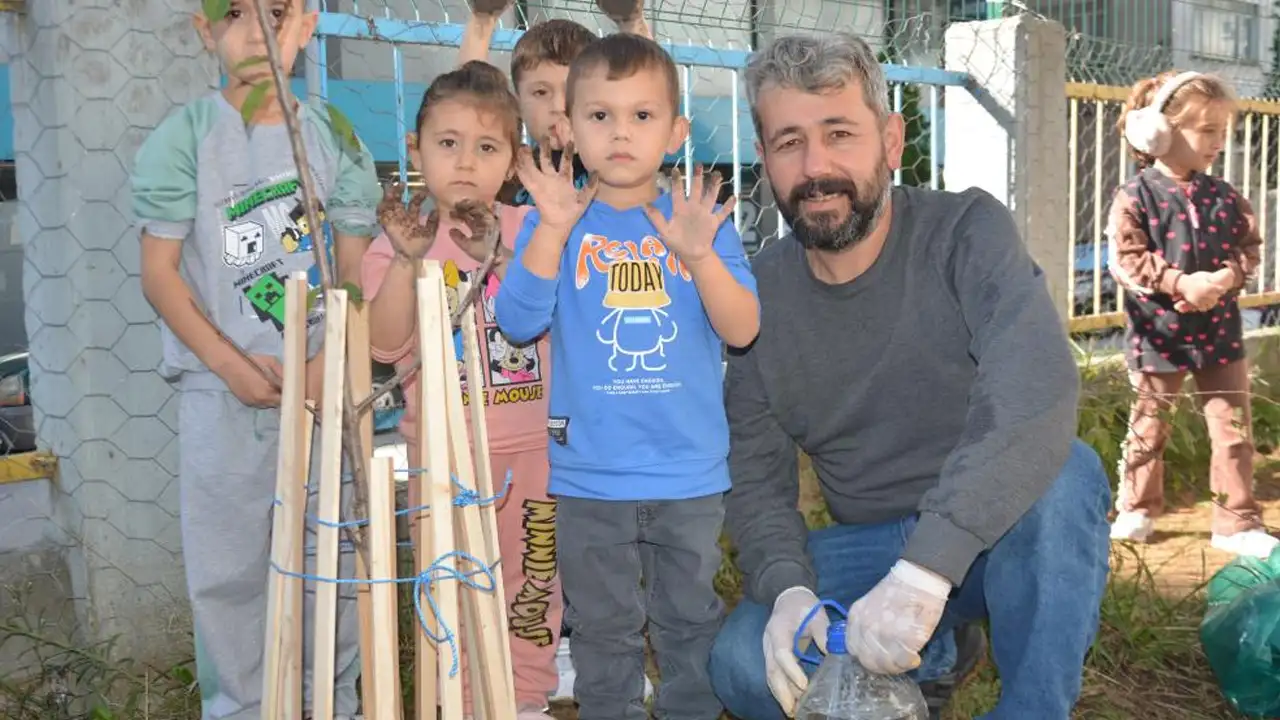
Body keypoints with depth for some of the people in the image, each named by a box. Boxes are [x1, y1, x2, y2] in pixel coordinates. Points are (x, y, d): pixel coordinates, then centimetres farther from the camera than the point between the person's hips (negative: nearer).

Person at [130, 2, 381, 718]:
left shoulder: (334, 136, 3)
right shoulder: (185, 135, -2)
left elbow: (355, 271, 3)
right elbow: (160, 271, -3)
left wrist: (328, 362, -12)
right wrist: (231, 363, -12)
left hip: (322, 386, 2)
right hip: (221, 393, -1)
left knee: (332, 560, 10)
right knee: (228, 567, 7)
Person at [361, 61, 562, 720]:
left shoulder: (527, 230, 0)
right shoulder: (399, 241, -2)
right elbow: (384, 345, -13)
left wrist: (495, 259, -29)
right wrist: (407, 259, -25)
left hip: (530, 442, 1)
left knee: (533, 577, 12)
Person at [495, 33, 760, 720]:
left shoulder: (702, 221, -1)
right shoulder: (552, 224, -2)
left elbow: (742, 330, -8)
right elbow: (517, 322, -13)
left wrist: (699, 254, -24)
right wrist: (553, 231, -22)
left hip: (691, 474, 1)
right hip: (590, 476, -1)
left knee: (690, 618, 17)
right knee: (604, 626, 14)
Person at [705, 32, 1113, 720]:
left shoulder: (966, 232, -16)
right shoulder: (760, 293, -5)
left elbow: (1036, 392, -33)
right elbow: (755, 475, -4)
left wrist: (923, 569, -45)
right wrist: (786, 588, -26)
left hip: (1001, 536, -2)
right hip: (872, 544, 3)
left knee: (1062, 472, -34)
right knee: (742, 664, -21)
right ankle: (934, 659, 6)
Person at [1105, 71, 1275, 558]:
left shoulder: (1224, 197, 3)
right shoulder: (1136, 196, -11)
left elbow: (1249, 248, 6)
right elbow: (1126, 260, -16)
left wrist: (1226, 279, -14)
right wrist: (1182, 283, -23)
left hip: (1219, 331, 4)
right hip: (1159, 332, -4)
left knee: (1234, 430, 6)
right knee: (1149, 428, 10)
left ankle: (1237, 522, 17)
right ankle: (1137, 510, 28)